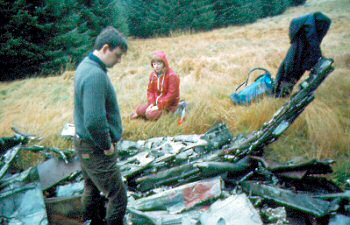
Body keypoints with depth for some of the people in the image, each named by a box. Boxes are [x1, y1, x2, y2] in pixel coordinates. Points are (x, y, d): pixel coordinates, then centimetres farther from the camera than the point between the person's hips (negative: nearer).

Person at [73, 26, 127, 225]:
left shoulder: (87, 65, 5)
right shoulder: (95, 75, -27)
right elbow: (94, 121, -32)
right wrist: (107, 145, -17)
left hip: (85, 144, 10)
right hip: (97, 150, -10)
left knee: (92, 190, 25)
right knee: (118, 198, 0)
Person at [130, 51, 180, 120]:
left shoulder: (172, 76, -20)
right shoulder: (153, 75, 2)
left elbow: (171, 94, -22)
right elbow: (150, 90, 7)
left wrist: (159, 106, -24)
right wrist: (151, 103, -12)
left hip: (169, 104, -6)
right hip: (156, 102, 7)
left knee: (151, 115, -26)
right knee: (140, 110, -12)